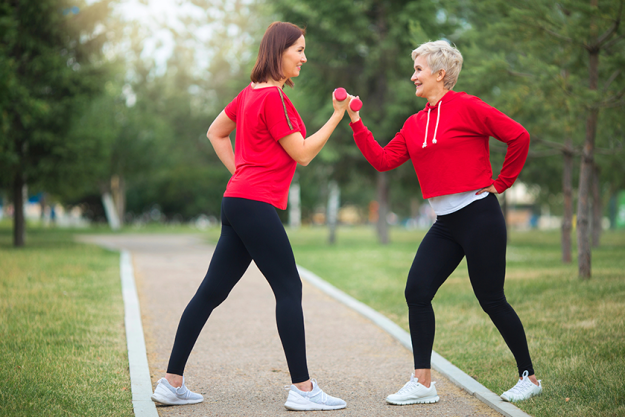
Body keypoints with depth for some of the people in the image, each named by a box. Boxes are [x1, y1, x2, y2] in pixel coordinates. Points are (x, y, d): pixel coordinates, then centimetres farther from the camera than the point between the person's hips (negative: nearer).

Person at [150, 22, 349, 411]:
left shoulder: (250, 93, 17)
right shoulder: (273, 98, -12)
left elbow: (216, 133, 27)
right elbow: (302, 154, -9)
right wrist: (337, 116, -7)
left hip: (238, 201, 10)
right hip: (257, 206, -10)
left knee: (211, 292, 8)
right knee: (289, 289, -5)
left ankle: (172, 382, 11)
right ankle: (303, 389, -1)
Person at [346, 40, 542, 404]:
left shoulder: (466, 107, -8)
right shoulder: (415, 124, 13)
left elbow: (518, 136, -10)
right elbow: (382, 160, 9)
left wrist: (501, 182, -4)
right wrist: (356, 121, 4)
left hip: (480, 217, -7)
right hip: (446, 223, 7)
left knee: (492, 300, -1)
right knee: (417, 292, -3)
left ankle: (529, 377, 17)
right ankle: (423, 384, 5)